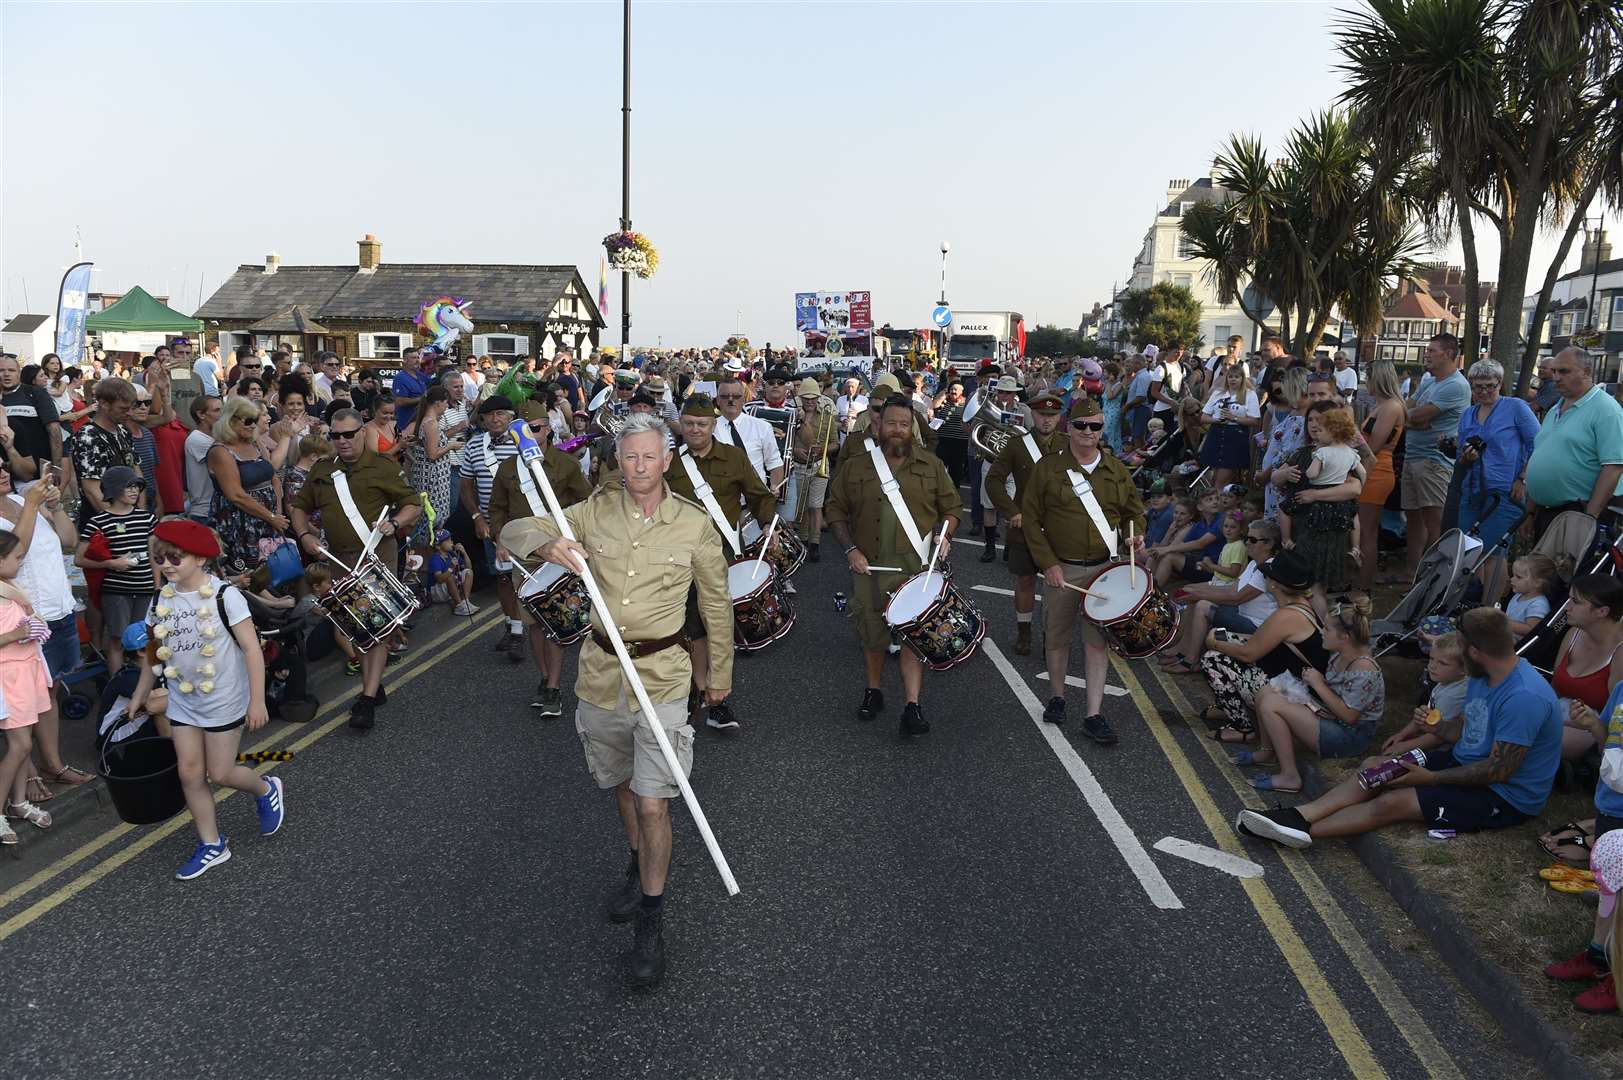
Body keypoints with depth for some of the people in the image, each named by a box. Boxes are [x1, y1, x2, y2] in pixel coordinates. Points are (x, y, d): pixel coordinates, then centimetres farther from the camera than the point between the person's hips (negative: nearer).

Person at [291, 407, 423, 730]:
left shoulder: (381, 466, -1)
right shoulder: (321, 470, 13)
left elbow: (413, 503, 0)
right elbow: (300, 506, 20)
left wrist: (395, 523, -18)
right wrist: (304, 535, 2)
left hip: (378, 552, -6)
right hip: (340, 558, 6)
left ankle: (368, 699, -12)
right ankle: (372, 687, 24)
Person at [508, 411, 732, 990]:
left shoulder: (694, 524, -7)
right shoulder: (596, 511, -2)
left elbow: (716, 602, 5)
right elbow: (514, 531, -3)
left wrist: (720, 672, 12)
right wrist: (546, 542, -27)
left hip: (663, 675, -3)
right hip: (601, 670, 4)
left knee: (652, 803, -7)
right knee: (621, 786, 21)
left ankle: (651, 920, 11)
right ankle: (643, 864, 48)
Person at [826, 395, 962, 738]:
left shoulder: (931, 465, 5)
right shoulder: (855, 466, 3)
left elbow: (951, 507, 11)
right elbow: (836, 510, 7)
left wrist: (944, 535, -7)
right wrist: (850, 549, -4)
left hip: (916, 568, -1)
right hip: (870, 567, 1)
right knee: (872, 635, 12)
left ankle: (912, 707, -6)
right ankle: (873, 692, 33)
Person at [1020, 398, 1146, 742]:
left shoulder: (1117, 472, 7)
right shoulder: (1047, 468, -2)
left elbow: (1133, 511, 18)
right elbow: (1031, 519, -3)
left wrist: (1135, 535, -5)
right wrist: (1048, 564, -10)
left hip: (1104, 568, 1)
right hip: (1060, 569, -1)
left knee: (1097, 640, -1)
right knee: (1057, 636, 10)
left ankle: (1094, 715, 3)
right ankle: (1057, 697, 31)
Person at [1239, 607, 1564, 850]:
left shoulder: (1524, 697, -28)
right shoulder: (1483, 678, 3)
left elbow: (1500, 770, -26)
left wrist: (1431, 778, -21)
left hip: (1505, 797, -9)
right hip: (1466, 763, 9)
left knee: (1392, 803, -22)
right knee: (1375, 766, -5)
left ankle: (1303, 830, -17)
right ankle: (1299, 815, -14)